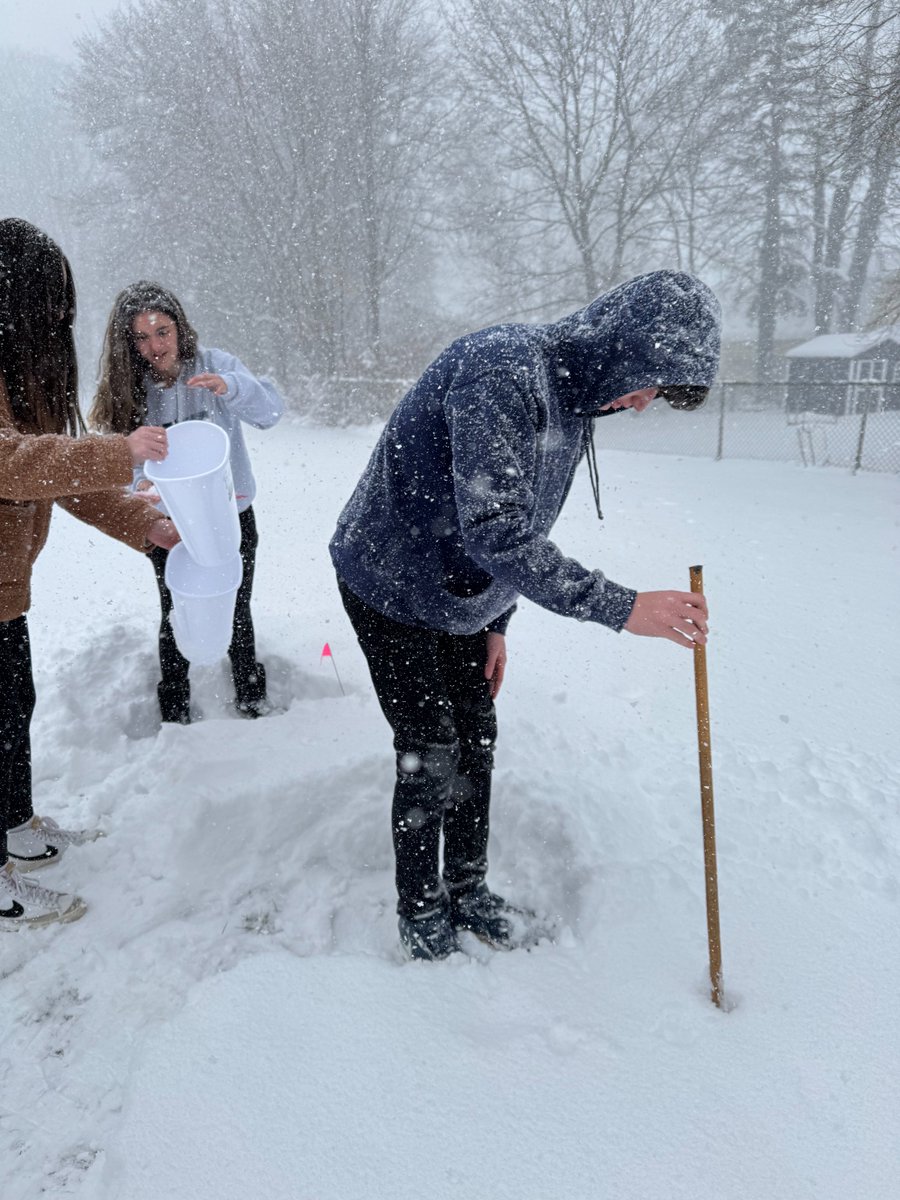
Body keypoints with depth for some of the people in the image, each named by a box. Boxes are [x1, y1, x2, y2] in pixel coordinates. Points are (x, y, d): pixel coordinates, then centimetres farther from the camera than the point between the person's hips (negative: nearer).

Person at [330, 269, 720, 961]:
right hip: (391, 588, -8)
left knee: (477, 738, 12)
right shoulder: (503, 367, -28)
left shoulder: (573, 398, 3)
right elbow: (495, 530, -36)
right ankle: (421, 910, 20)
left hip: (457, 598, 9)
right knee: (431, 757, -3)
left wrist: (495, 624, 12)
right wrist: (622, 608, -34)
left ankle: (468, 887, 31)